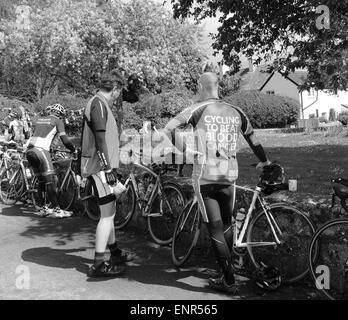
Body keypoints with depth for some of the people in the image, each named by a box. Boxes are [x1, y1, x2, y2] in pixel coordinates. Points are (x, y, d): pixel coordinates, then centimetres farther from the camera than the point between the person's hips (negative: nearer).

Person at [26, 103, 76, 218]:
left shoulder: (39, 119, 25)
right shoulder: (57, 121, 6)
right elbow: (65, 140, -2)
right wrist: (74, 150, 13)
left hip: (29, 150, 7)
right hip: (41, 150, -7)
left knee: (42, 180, 14)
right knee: (50, 180, -3)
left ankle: (43, 208, 19)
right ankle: (56, 209, -1)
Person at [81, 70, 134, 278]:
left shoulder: (101, 104, 18)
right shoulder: (98, 104, -13)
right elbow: (100, 139, -22)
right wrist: (108, 169, -24)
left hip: (102, 167, 10)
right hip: (100, 167, -10)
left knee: (109, 212, 18)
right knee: (107, 214, -8)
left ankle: (115, 252, 32)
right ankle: (99, 264, -2)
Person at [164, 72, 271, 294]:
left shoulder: (200, 109, -2)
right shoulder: (237, 113, 8)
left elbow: (169, 128, -10)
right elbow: (254, 140, 18)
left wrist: (185, 149, 1)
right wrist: (265, 162, 33)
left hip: (205, 177, -3)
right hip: (229, 177, 4)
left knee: (216, 230, 4)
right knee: (226, 225, 21)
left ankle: (230, 281, 9)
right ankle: (227, 272, 32)